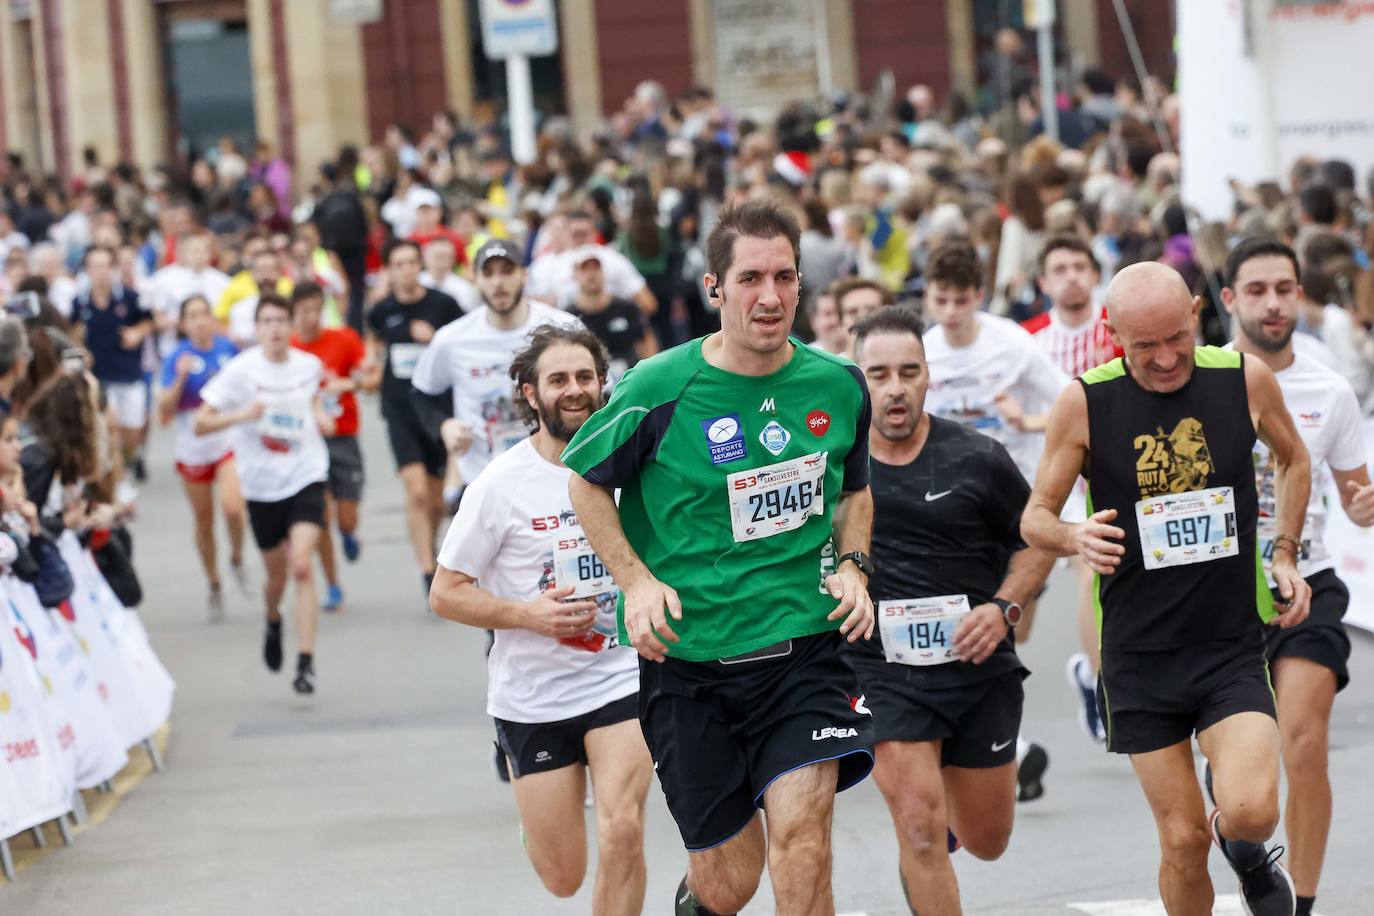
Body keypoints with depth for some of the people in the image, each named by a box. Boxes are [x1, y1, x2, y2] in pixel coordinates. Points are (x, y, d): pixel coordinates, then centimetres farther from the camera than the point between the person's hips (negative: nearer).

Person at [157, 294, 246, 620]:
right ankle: (214, 587, 28)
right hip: (193, 448, 0)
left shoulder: (228, 348, -1)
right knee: (204, 520, 9)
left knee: (232, 506, -23)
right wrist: (180, 378, -23)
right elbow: (164, 414, -12)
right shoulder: (177, 358, -8)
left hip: (230, 442, 0)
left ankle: (237, 559, 7)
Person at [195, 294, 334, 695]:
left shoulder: (309, 366, 2)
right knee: (277, 575, 12)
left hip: (306, 477, 0)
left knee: (301, 566, -18)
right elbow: (200, 424, -9)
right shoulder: (241, 369, -7)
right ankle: (273, 621, 49)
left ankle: (306, 662, -17)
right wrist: (241, 415, -25)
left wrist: (320, 417, 4)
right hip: (262, 485, 0)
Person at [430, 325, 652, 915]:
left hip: (622, 677, 1)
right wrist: (530, 614, -20)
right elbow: (445, 594, -7)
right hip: (532, 695, -1)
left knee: (621, 831, -22)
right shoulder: (501, 484, -10)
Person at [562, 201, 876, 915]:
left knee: (802, 843, -19)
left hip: (803, 647, 1)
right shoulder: (659, 390, -10)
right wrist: (636, 580, -7)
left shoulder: (839, 386, 1)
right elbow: (586, 480, 5)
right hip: (688, 659, -1)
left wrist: (852, 566, 2)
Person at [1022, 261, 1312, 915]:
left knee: (1251, 810, -19)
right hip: (1140, 657, 0)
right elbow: (1035, 517, 2)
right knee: (1183, 842, -2)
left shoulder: (1246, 379, -3)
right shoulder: (1085, 402, -7)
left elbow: (1292, 459, 19)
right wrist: (1075, 538, -19)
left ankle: (1246, 851, 17)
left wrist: (1285, 554, 10)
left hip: (1233, 646, 0)